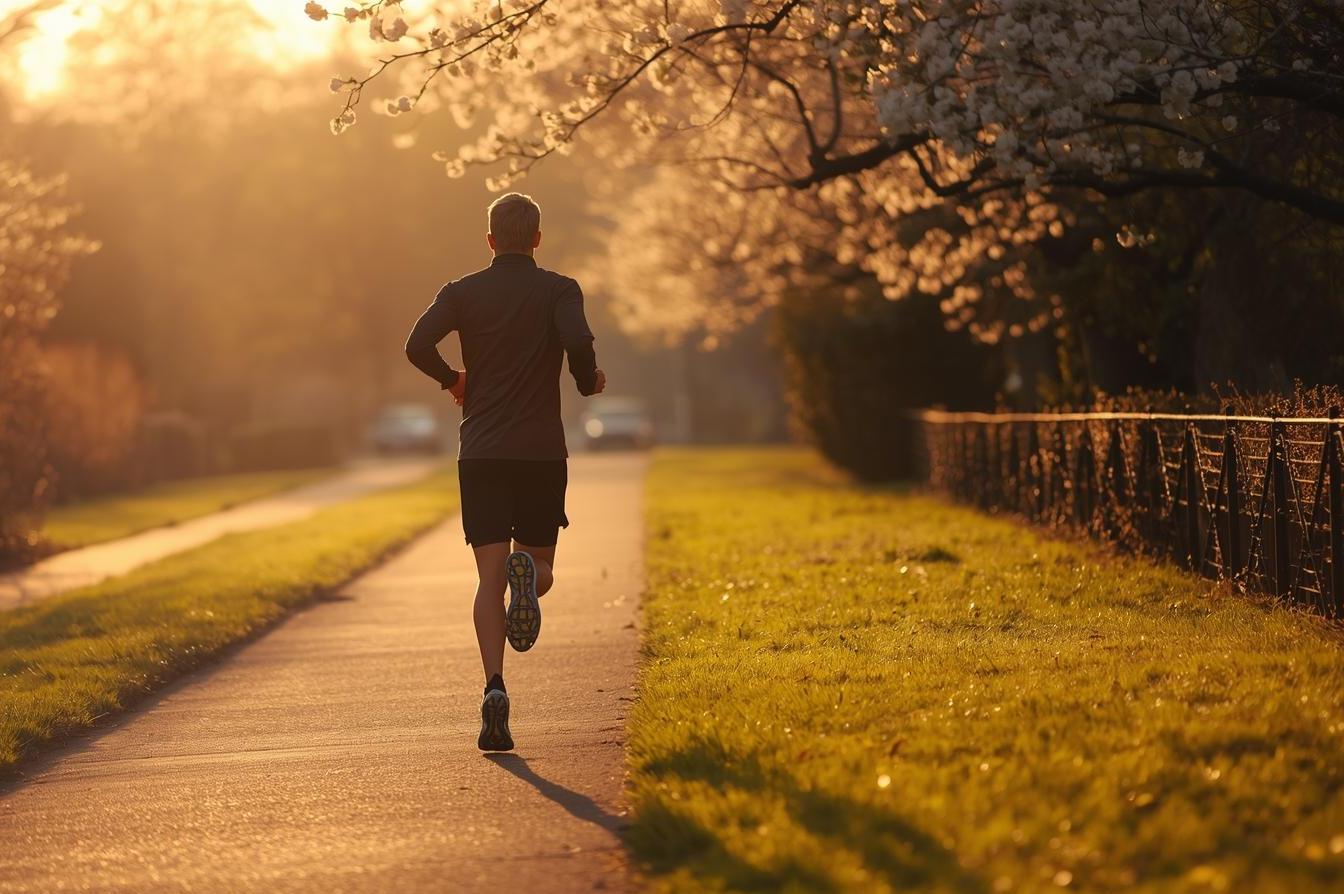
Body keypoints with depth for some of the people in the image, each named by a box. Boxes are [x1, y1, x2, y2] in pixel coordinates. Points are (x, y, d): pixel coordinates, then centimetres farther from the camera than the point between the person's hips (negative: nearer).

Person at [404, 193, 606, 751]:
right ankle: (527, 572, -25)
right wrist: (589, 382, 3)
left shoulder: (463, 293, 5)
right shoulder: (558, 291, 1)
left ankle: (494, 687, -19)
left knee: (489, 579, 0)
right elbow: (578, 343, -18)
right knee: (542, 568, 13)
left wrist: (451, 379, 10)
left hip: (481, 453, 1)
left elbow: (418, 345, -9)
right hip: (543, 452, -1)